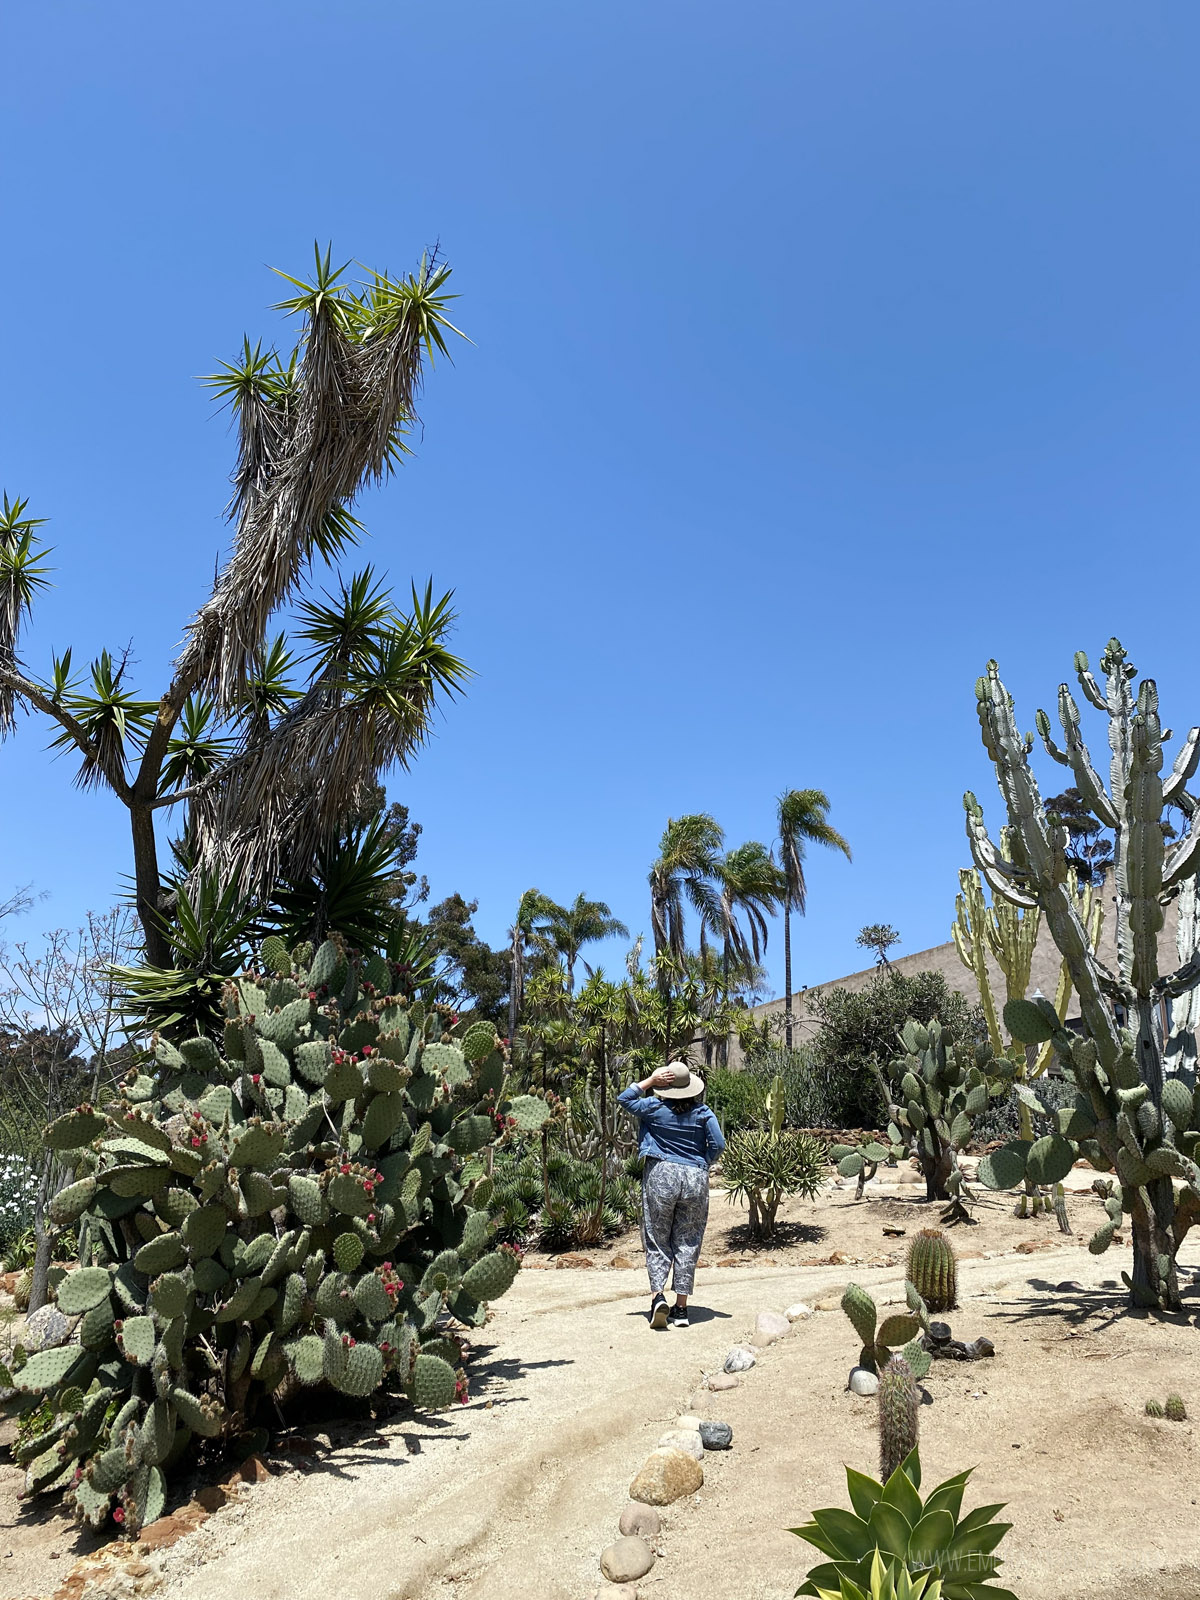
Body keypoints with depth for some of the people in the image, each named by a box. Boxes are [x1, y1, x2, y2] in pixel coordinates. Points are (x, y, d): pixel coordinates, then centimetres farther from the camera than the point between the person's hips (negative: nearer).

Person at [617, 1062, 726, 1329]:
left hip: (661, 1175, -1)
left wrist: (650, 1080, 6)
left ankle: (657, 1295, -10)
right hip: (695, 1178, 2)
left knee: (657, 1240, 8)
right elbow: (718, 1144, -2)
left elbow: (625, 1098, 9)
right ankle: (681, 1307, 9)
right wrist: (702, 1164, 12)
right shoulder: (703, 1113, -1)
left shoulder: (655, 1107, -4)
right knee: (687, 1243, 8)